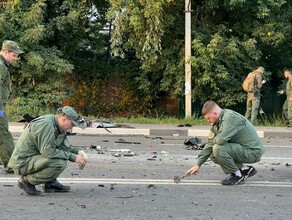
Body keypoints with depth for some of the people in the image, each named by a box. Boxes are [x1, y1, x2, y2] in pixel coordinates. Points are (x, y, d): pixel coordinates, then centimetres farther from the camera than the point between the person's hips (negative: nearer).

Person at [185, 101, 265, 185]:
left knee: (218, 149, -24)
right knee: (213, 155, 11)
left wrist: (213, 140, -8)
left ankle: (237, 176, -7)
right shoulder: (218, 122, 7)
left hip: (253, 151, -10)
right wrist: (198, 164, 5)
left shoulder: (231, 117, -22)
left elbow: (221, 139, -33)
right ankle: (245, 168, 15)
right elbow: (210, 143, 8)